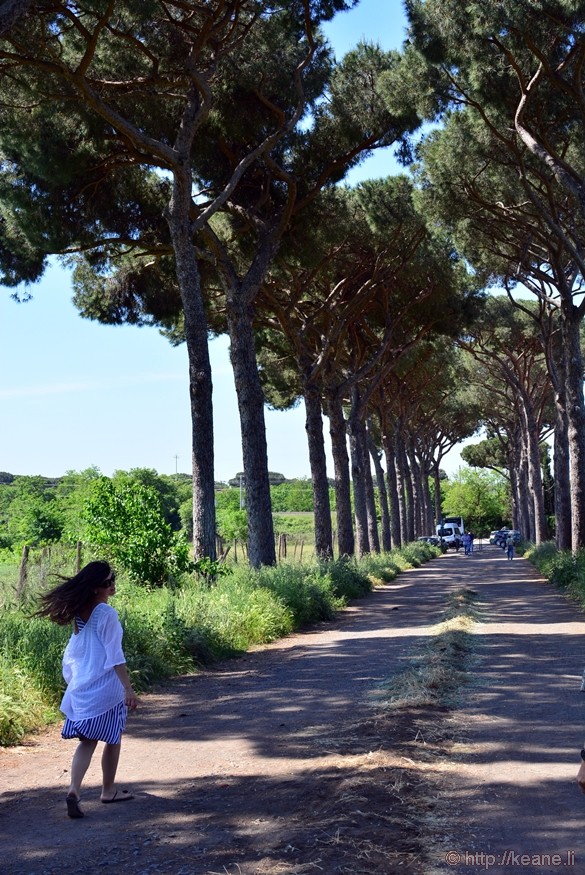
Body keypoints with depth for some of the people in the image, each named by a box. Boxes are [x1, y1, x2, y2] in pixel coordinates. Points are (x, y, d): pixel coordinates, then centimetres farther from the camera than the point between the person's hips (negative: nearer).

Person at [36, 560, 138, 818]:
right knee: (112, 740, 12)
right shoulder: (106, 614, -15)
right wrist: (128, 688, -17)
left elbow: (71, 654, 13)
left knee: (87, 740, 7)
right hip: (106, 687, -6)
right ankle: (108, 790, 24)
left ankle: (74, 790, -10)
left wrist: (72, 680, 21)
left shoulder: (79, 614, 7)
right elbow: (114, 655, -18)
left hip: (81, 687, 6)